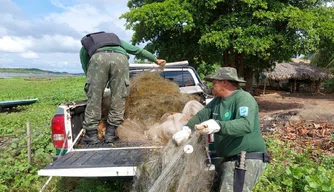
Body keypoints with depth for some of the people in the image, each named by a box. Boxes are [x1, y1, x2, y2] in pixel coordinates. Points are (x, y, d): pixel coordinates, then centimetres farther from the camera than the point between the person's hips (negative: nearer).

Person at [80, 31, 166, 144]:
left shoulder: (85, 46, 39)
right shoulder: (115, 38, 44)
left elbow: (87, 71, 35)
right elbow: (137, 50, 43)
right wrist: (156, 60, 52)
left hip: (98, 58, -1)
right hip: (120, 58, 1)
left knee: (94, 97, 6)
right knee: (118, 98, 7)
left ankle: (91, 134, 5)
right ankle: (110, 133, 6)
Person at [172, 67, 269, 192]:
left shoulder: (243, 98, -15)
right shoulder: (217, 100, 12)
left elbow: (246, 125, -30)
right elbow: (202, 115, 9)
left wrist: (218, 126, -44)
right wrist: (186, 129, -10)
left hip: (248, 160, -9)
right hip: (228, 159, 9)